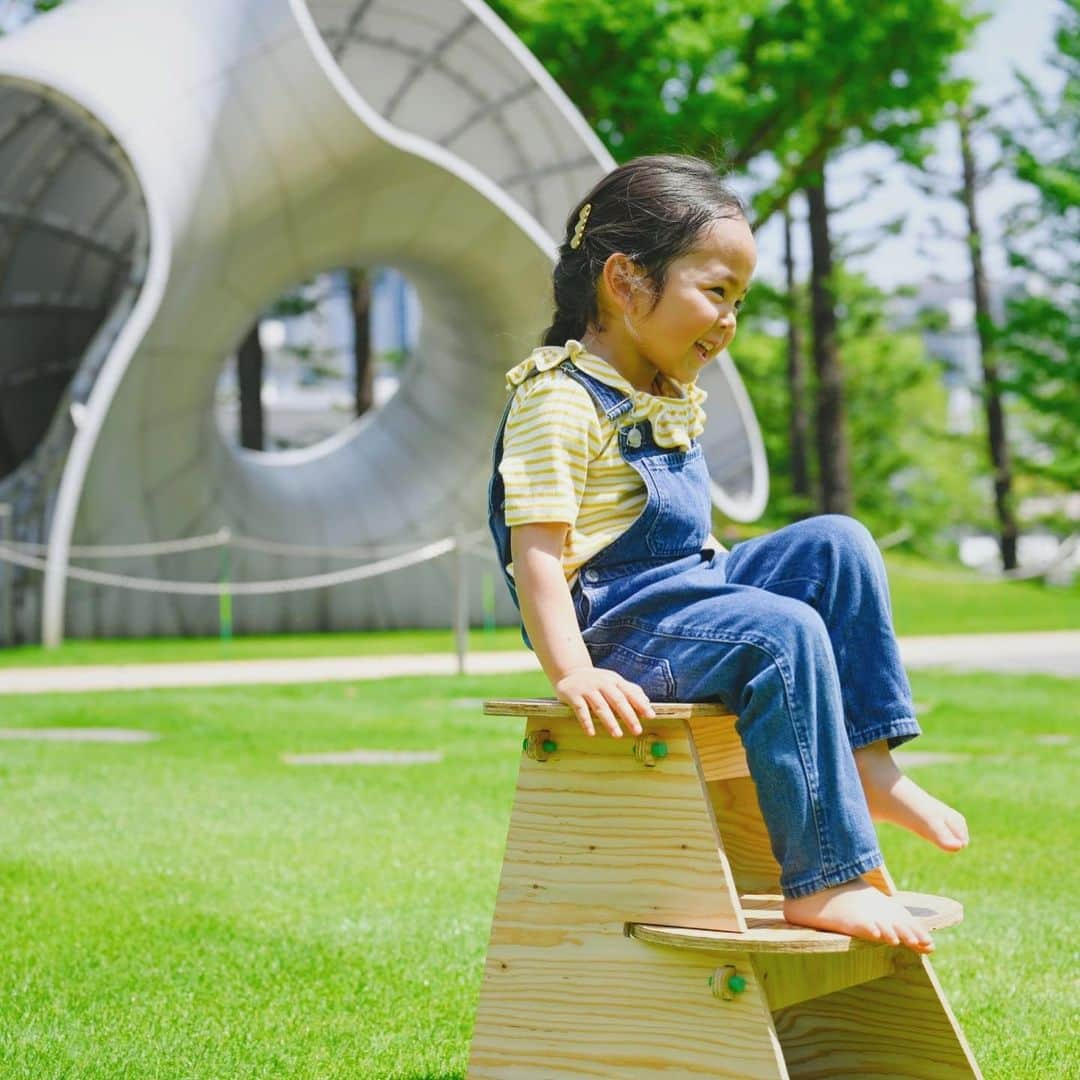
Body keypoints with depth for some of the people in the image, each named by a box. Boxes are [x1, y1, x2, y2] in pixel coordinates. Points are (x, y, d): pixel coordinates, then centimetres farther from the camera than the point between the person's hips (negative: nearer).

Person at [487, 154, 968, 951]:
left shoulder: (675, 399, 15)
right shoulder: (559, 400, -14)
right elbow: (536, 549, -22)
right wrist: (573, 673, -32)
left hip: (695, 589, 9)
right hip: (618, 625, -9)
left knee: (835, 544, -2)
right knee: (782, 633, -28)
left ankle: (869, 764, -5)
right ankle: (823, 881, -27)